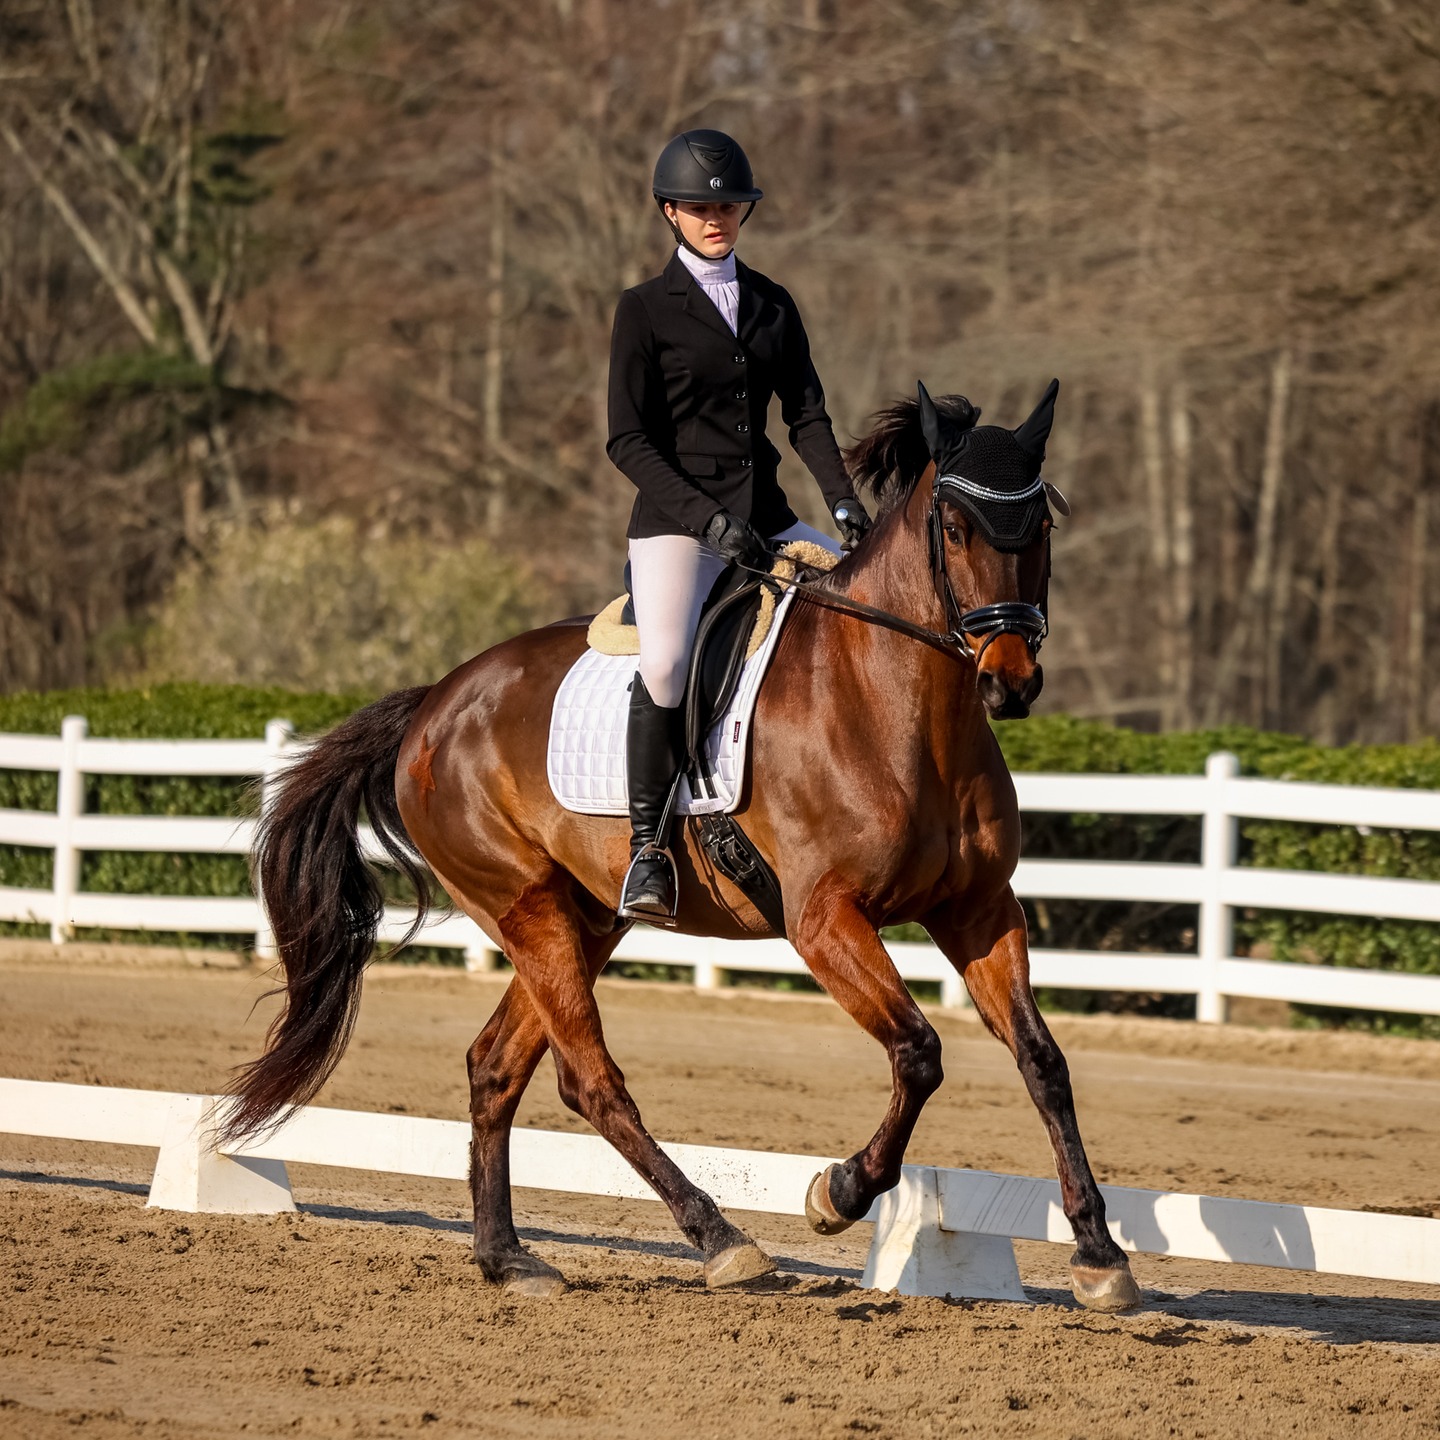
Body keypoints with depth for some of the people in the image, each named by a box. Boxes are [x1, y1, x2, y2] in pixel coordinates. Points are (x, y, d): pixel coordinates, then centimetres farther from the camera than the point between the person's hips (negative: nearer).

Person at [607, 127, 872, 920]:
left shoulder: (772, 305, 15)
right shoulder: (646, 310, 0)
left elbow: (806, 415, 12)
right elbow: (628, 440, -6)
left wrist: (845, 504, -6)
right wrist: (711, 518, -17)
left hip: (765, 518, 5)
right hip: (676, 520, -5)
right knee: (666, 662, -30)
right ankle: (647, 844, -19)